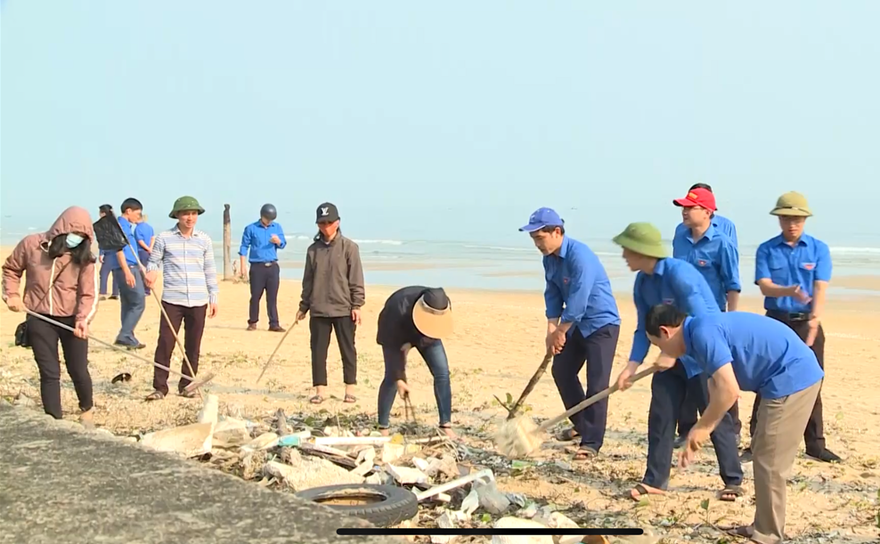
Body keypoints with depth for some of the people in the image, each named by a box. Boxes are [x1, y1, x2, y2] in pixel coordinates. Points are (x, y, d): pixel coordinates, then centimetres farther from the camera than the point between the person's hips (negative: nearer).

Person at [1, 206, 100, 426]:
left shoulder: (83, 257, -8)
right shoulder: (31, 244, -6)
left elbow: (89, 294, -12)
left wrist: (83, 319, -28)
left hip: (72, 320, 0)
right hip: (39, 319, 0)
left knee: (78, 370, 7)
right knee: (49, 373, 1)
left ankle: (87, 409, 35)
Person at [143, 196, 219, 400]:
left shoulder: (204, 240, 8)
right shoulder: (164, 238, 1)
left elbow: (210, 270, 12)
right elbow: (154, 261, 7)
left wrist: (213, 297, 10)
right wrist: (151, 272, -16)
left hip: (198, 301, 2)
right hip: (172, 300, -2)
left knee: (193, 345, 6)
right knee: (165, 343, -5)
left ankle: (187, 385, 18)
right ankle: (160, 387, 2)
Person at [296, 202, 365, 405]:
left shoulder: (349, 247, -2)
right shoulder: (313, 249, 8)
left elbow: (356, 280, -3)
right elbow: (308, 280, 13)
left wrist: (357, 305, -8)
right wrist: (303, 307, 12)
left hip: (344, 310, -3)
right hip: (318, 310, 3)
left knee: (348, 349, 4)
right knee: (318, 350, 4)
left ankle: (350, 389, 14)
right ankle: (320, 390, 11)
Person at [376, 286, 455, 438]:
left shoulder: (445, 306, -32)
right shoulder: (399, 308, -43)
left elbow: (436, 332, -16)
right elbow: (394, 345, -33)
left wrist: (412, 344, -29)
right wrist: (399, 379, -30)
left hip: (425, 335, 3)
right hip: (395, 334, -3)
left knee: (442, 373, -9)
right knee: (391, 377, -14)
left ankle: (446, 426, -4)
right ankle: (382, 427, -4)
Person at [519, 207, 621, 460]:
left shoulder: (580, 255, -28)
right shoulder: (549, 259, -1)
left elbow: (578, 301, -28)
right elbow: (553, 295, 3)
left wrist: (560, 332, -17)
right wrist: (551, 330, -8)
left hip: (602, 323, -9)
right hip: (577, 324, 9)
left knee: (596, 383, -11)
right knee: (562, 371, 14)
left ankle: (592, 442, -7)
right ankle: (581, 423, 31)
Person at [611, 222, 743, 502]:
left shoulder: (678, 272, -25)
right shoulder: (642, 282, 0)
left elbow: (700, 321, -28)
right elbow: (644, 328, 4)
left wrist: (672, 352, -27)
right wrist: (632, 366, -6)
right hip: (674, 353, 8)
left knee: (715, 418, -2)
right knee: (660, 416, 4)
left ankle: (733, 481, 11)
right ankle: (654, 479, 12)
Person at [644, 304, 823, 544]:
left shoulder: (703, 332, -17)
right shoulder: (704, 332, 14)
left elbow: (729, 391, -24)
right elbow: (717, 391, 21)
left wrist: (701, 428, -11)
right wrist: (696, 441, 21)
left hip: (792, 378, -10)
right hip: (795, 376, 10)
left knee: (770, 461, -1)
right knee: (763, 454, 18)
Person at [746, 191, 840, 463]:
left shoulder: (819, 249, 0)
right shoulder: (766, 250, 0)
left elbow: (820, 289, -9)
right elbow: (765, 286, -11)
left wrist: (815, 319, -26)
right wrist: (790, 291, -31)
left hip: (807, 323, 0)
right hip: (776, 322, 0)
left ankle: (815, 443, 13)